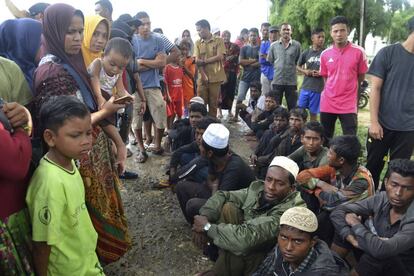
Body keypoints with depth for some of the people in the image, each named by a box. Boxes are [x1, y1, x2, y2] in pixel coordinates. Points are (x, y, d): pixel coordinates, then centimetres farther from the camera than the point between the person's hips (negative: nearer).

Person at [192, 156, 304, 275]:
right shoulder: (258, 188, -11)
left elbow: (247, 237, -38)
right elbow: (222, 195, -4)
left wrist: (207, 227, -27)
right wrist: (205, 218, -23)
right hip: (245, 247, 5)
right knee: (229, 207, -15)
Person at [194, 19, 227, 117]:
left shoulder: (219, 40, 3)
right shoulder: (198, 43, 10)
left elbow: (220, 57, -7)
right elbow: (197, 61, 1)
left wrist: (204, 60, -6)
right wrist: (203, 75, -12)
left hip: (215, 77, -2)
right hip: (202, 78, 2)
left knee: (213, 103, 5)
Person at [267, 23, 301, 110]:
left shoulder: (297, 45, 0)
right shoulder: (273, 45, 4)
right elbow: (269, 61, 9)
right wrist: (278, 68, 6)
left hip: (291, 81, -1)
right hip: (277, 81, 1)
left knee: (292, 107, 7)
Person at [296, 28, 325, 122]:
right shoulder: (306, 53, 4)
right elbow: (298, 66, 15)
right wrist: (305, 71, -4)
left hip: (318, 89, -2)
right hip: (305, 87, 2)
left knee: (313, 113, 7)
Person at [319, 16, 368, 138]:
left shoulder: (358, 52, -6)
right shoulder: (325, 54, 2)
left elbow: (361, 76, 6)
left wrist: (347, 88, 12)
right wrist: (332, 91, 7)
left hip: (349, 105, -2)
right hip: (327, 104, 3)